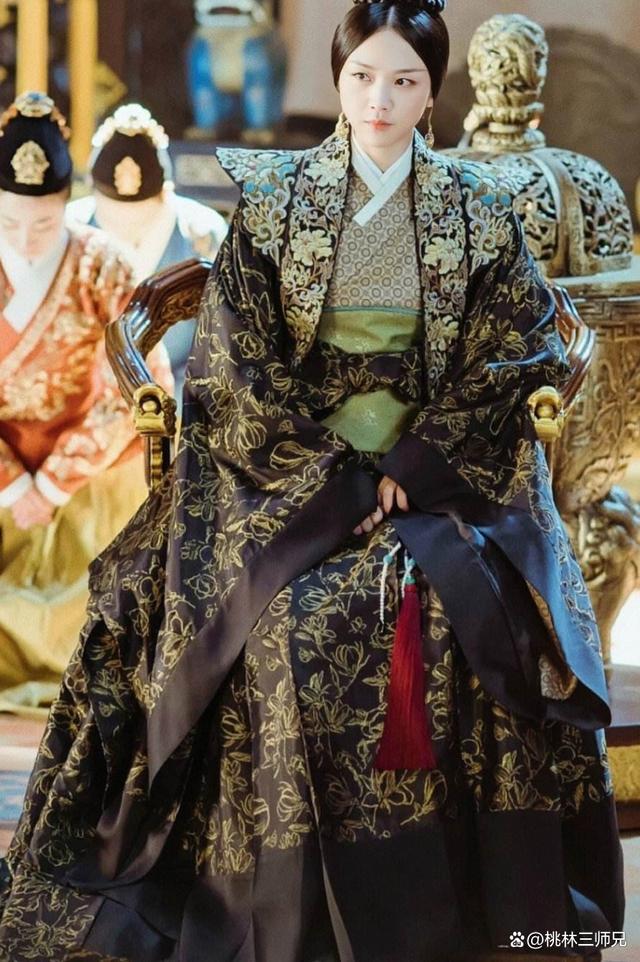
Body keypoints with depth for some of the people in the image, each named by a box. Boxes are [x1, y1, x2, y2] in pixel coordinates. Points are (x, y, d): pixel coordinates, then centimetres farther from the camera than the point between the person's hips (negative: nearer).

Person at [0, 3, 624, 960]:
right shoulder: (274, 199, 4)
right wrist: (330, 476, -11)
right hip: (292, 467, 0)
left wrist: (413, 468, -11)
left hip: (444, 470, 0)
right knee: (294, 624, -27)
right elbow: (238, 363, -1)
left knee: (470, 614, -27)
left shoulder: (479, 212, 6)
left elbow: (512, 358, 1)